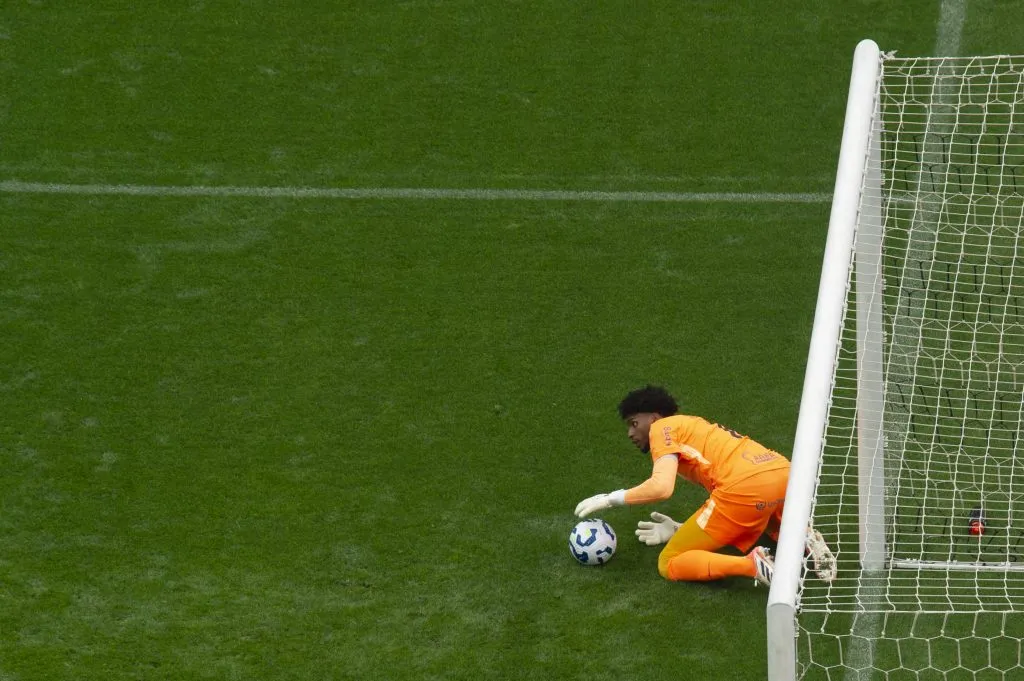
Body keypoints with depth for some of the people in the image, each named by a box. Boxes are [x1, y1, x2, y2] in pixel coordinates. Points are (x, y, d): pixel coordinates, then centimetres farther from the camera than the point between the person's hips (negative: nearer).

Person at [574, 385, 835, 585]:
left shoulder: (664, 428, 11)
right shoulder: (701, 430, 35)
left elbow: (661, 487, -7)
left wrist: (610, 499, 4)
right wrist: (679, 529, 32)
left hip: (745, 486, -8)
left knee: (669, 565, 5)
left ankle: (752, 565, -16)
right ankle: (805, 539, 9)